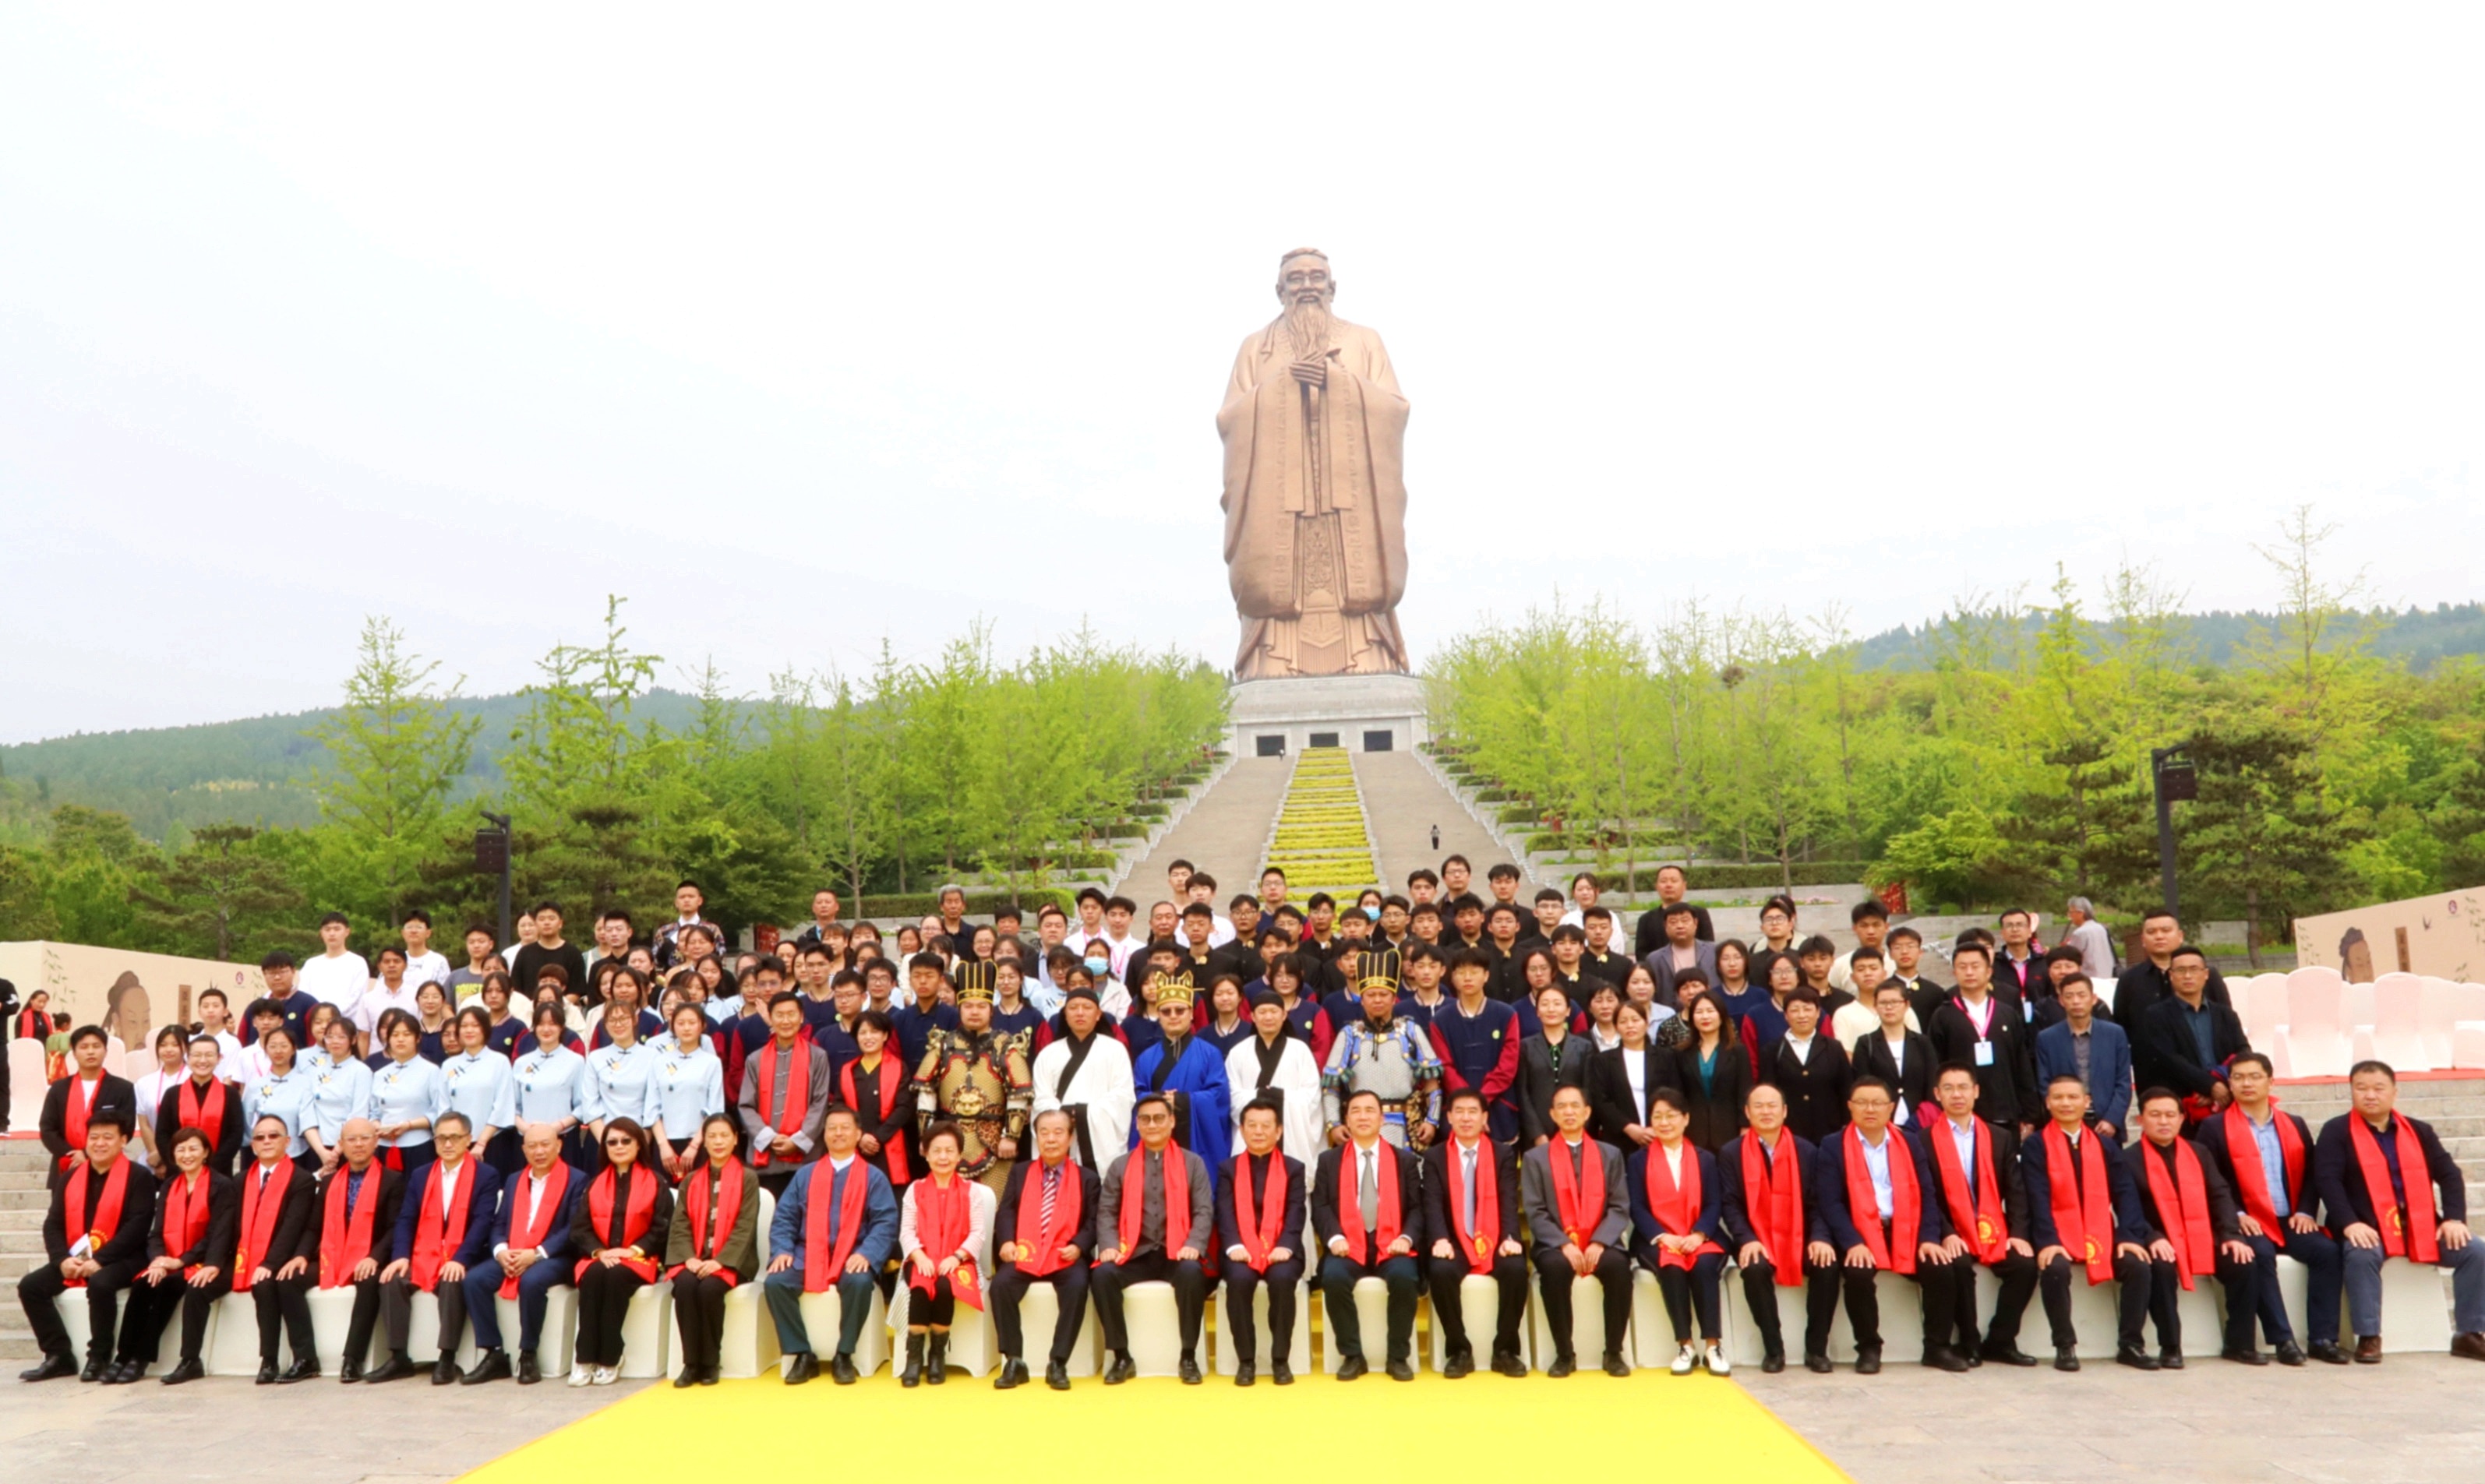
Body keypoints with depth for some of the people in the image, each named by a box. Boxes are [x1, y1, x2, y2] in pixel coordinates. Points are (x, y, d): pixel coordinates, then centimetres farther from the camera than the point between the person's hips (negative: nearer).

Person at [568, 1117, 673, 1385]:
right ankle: (584, 1359, -31)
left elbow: (662, 1227, -1)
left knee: (616, 1276, -35)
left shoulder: (655, 1183, 6)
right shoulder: (595, 1184, 15)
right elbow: (579, 1227, 7)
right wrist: (599, 1251, -11)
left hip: (637, 1260, -2)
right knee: (592, 1276, -32)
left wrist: (633, 1250, -14)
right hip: (598, 1258, 2)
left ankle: (609, 1360, -28)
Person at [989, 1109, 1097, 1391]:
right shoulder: (1019, 1172, 18)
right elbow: (1006, 1212, 9)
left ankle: (1058, 1363, -21)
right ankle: (1014, 1361, -16)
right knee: (1000, 1284, -29)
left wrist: (1078, 1246, -13)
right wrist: (1008, 1241, -11)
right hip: (1024, 1253, 1)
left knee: (1078, 1286, -33)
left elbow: (1093, 1222, 7)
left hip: (1065, 1256, -1)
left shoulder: (1087, 1178, 14)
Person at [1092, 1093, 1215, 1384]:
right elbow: (1106, 1212, 7)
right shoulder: (1121, 1166, 15)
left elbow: (1204, 1211, 3)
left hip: (1177, 1254, -1)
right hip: (1135, 1254, 1)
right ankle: (1122, 1357, -14)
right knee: (1102, 1274, -28)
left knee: (1192, 1272, -35)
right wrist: (1109, 1245, -12)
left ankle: (1189, 1357, -18)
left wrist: (1194, 1245, -16)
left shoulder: (1192, 1163, 12)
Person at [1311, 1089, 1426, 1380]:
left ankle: (1398, 1357, -14)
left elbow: (1417, 1207, 7)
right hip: (1348, 1247, 0)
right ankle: (1352, 1355, -15)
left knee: (1405, 1277, -32)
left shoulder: (1405, 1159, 14)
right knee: (1333, 1277, -32)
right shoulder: (1329, 1160, 13)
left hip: (1391, 1247, 0)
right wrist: (1334, 1238, -14)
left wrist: (1406, 1238, -12)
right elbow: (1320, 1206, 4)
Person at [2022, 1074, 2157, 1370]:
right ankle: (2065, 1345, -13)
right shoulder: (2035, 1146, 1)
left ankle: (2129, 1345, -4)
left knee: (2137, 1265, -22)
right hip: (2058, 1236, -3)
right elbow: (2038, 1199, -10)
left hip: (2101, 1234, 3)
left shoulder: (2105, 1145, 13)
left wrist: (2129, 1235, -12)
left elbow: (2124, 1193, 3)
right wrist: (2048, 1241, -24)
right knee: (2055, 1268, -32)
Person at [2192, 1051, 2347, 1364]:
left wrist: (2305, 1211, -1)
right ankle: (2283, 1339, -27)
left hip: (2291, 1221, 4)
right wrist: (2235, 1215, -14)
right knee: (2260, 1254, -33)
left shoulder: (2294, 1126, 18)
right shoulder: (2214, 1128, 4)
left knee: (2327, 1250, -23)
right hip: (2248, 1223, -4)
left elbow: (2311, 1174, 16)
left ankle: (2322, 1339, -17)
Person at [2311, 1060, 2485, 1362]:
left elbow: (2449, 1174, 10)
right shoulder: (2336, 1131, 0)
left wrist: (2454, 1218, -6)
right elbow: (2327, 1180, -10)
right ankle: (2368, 1337, -24)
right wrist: (2349, 1223, -23)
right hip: (2367, 1228, -4)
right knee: (2362, 1255, -35)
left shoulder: (2419, 1131, 14)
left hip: (2421, 1226, 5)